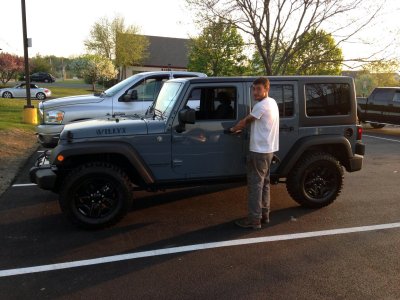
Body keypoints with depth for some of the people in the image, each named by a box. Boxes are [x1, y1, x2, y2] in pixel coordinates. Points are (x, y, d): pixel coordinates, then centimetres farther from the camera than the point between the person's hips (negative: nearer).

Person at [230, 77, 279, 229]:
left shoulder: (261, 105, -18)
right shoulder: (272, 102, 13)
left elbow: (246, 121, -8)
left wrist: (233, 129, 8)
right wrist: (241, 127, 10)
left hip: (259, 151, -10)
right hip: (268, 149, 10)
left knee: (255, 184, -5)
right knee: (264, 182, 16)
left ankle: (254, 219, 0)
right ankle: (264, 214, 24)